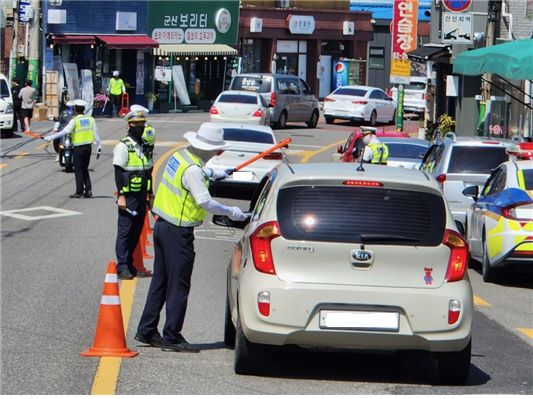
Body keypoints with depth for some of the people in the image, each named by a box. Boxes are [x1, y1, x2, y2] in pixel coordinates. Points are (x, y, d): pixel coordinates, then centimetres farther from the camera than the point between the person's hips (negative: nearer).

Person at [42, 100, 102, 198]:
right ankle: (88, 190, 9)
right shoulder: (90, 119, 4)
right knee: (85, 169, 16)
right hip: (88, 147, 5)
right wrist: (99, 146, 12)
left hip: (78, 148, -5)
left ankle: (79, 192, 2)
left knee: (78, 170, 2)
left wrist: (50, 138, -11)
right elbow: (96, 133, 5)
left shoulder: (74, 121, -11)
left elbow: (64, 132, -15)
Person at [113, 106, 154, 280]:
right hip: (128, 196, -7)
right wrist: (121, 196, -16)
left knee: (136, 231, 8)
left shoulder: (145, 146, 15)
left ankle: (130, 264, 15)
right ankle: (122, 267, -3)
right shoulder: (123, 146, -8)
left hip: (141, 196, 7)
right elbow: (118, 172, -11)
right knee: (125, 231, -5)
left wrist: (151, 195, 19)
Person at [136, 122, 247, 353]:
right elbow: (206, 202, -27)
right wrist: (231, 212, -16)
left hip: (162, 226, 10)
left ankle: (147, 330, 22)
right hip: (178, 233, -10)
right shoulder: (193, 171, -22)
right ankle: (172, 338, 2)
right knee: (179, 286, -2)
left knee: (160, 282, 17)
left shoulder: (181, 155, 7)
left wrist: (212, 173, 39)